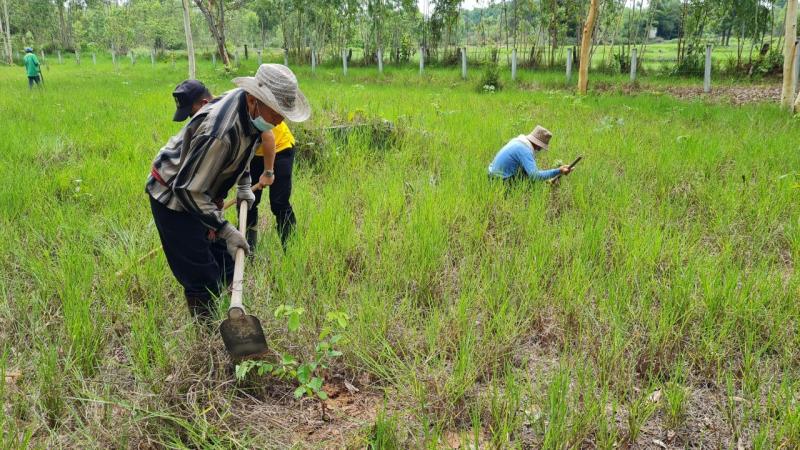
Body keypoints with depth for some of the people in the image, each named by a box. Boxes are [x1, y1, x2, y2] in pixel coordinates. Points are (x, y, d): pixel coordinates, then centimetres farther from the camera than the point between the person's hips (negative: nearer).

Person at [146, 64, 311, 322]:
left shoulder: (248, 111, -10)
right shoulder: (222, 132, -38)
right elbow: (188, 189, -32)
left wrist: (244, 185, 12)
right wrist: (226, 230, -29)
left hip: (199, 193, 9)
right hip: (173, 196, -9)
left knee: (225, 266, 15)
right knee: (202, 279, -7)